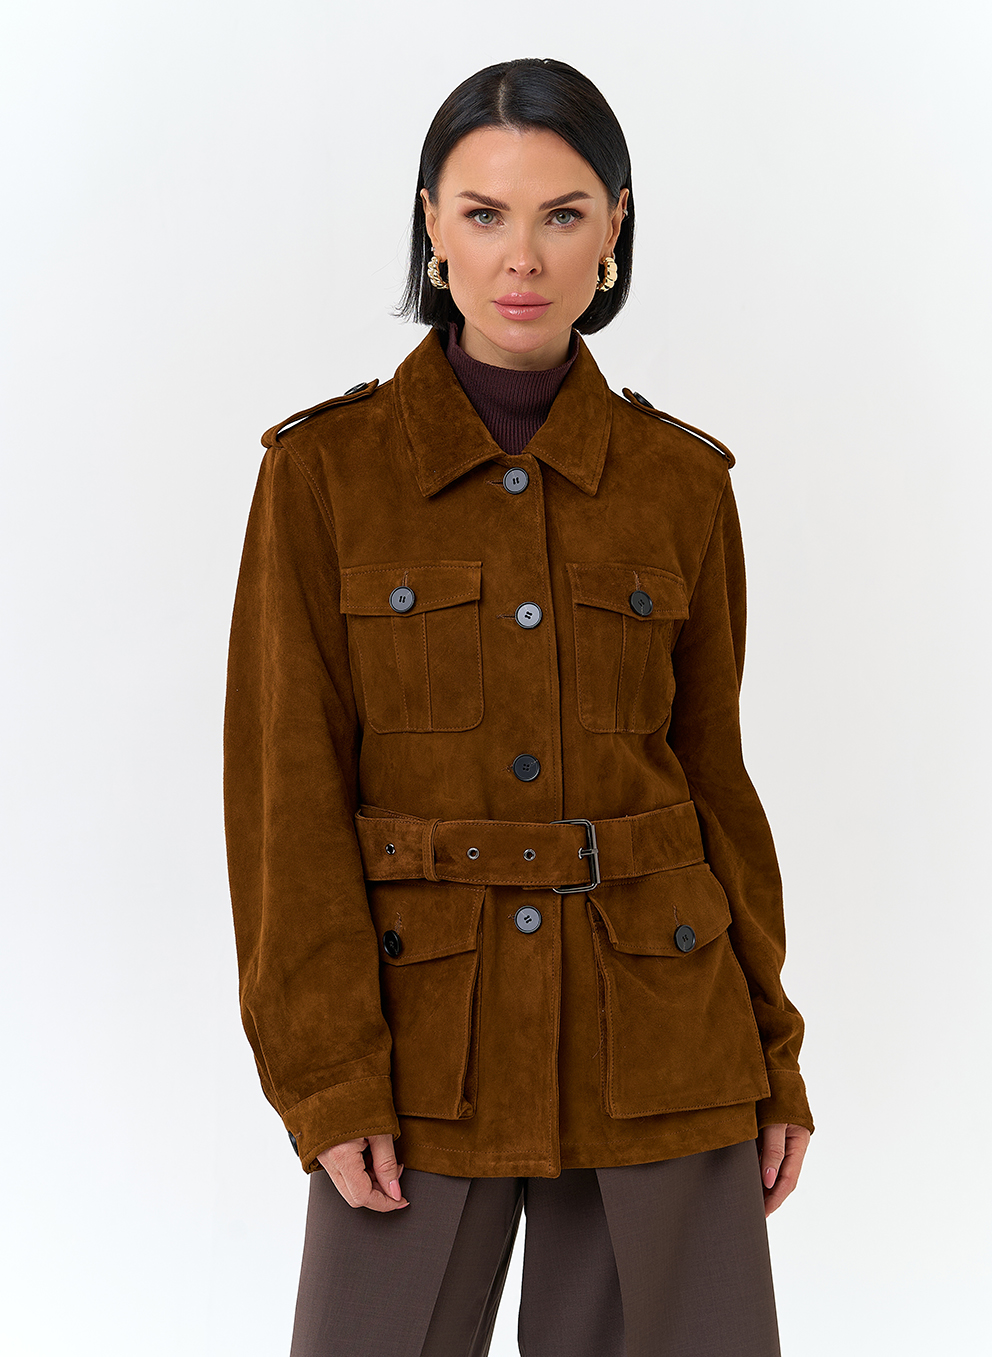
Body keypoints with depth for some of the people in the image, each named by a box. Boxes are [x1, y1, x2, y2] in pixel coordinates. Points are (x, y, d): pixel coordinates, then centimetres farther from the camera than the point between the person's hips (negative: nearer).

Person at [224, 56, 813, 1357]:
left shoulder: (681, 482, 3)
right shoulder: (325, 471, -3)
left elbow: (711, 772, 8)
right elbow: (286, 795, -5)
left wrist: (771, 1057, 6)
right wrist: (328, 1082, -11)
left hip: (657, 1030, 2)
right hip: (424, 1030, -1)